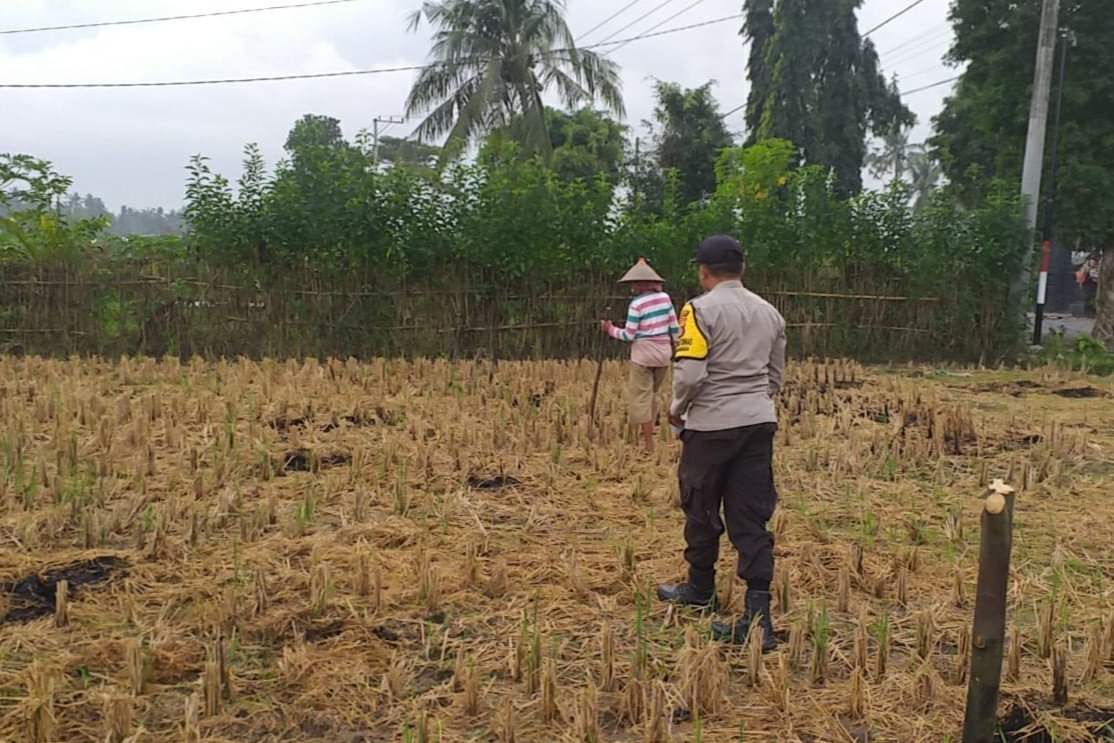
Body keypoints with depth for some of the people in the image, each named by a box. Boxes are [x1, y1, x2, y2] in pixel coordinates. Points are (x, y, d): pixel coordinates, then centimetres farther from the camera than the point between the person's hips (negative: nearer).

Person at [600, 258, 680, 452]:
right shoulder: (665, 297, 4)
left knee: (642, 397, 1)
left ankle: (649, 445, 1)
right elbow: (674, 327, 7)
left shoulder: (637, 304, -13)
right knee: (653, 395, 17)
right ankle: (648, 436, 21)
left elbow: (629, 335, -11)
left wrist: (610, 329, 4)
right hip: (663, 352, 6)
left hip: (644, 353, -6)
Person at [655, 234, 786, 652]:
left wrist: (677, 409, 0)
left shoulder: (701, 310, -10)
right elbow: (775, 376, 17)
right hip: (759, 422, 6)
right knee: (751, 518, 4)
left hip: (711, 425, -5)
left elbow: (690, 373, -17)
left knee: (702, 510, 13)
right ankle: (757, 614, -2)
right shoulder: (768, 313, 11)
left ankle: (700, 589, 31)